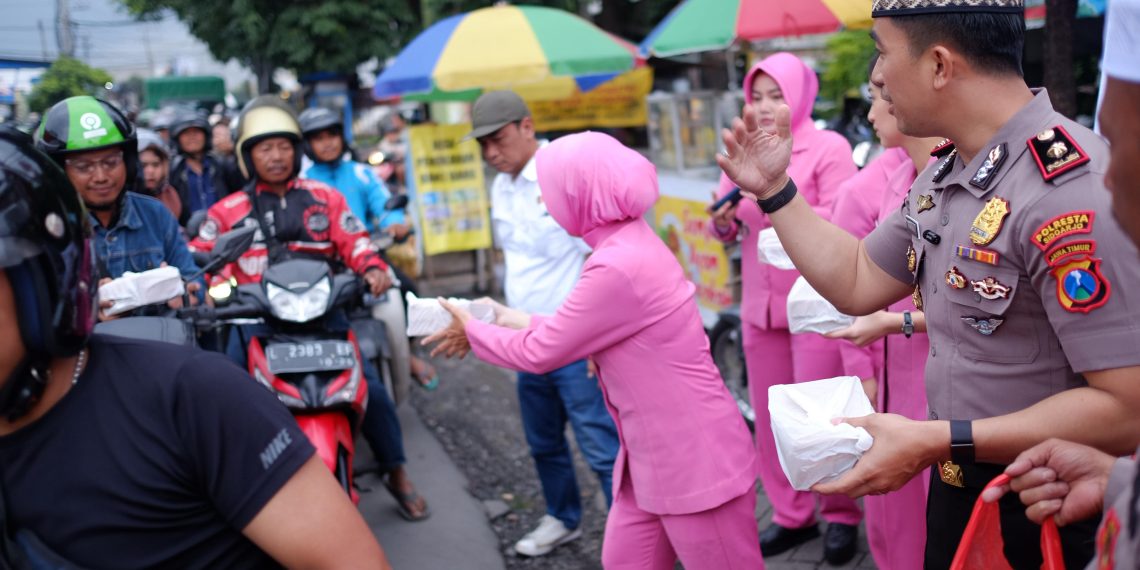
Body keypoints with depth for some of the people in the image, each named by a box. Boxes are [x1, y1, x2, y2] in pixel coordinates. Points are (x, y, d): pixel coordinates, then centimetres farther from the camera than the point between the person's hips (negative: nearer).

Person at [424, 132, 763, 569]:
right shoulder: (629, 243, 6)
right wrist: (518, 321, 17)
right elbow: (580, 331, 14)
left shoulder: (618, 267, -26)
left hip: (696, 459, -10)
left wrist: (473, 332, 2)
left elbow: (538, 354, -15)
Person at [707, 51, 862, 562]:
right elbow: (727, 230, 9)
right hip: (760, 303, 5)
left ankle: (841, 515, 18)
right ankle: (791, 514, 23)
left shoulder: (829, 148, -6)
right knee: (769, 414, 9)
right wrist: (722, 222, -13)